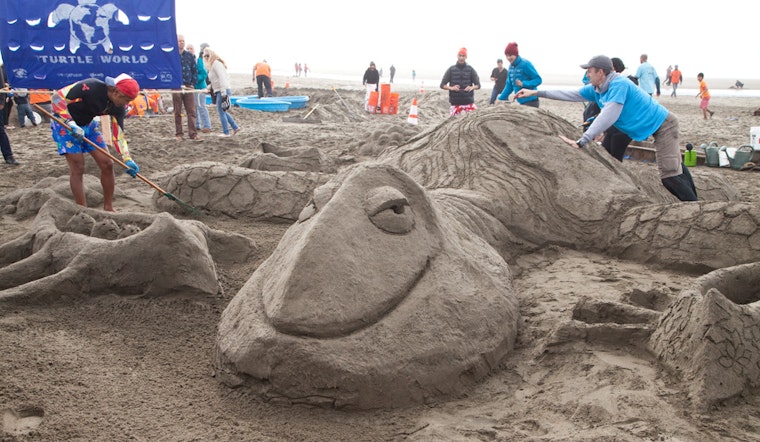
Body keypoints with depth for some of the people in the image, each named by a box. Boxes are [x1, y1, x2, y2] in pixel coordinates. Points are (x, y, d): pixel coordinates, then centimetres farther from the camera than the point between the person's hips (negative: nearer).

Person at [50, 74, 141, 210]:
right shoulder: (90, 87, -31)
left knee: (107, 164, -1)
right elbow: (58, 97, -26)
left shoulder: (119, 107, -10)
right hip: (65, 123, -6)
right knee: (77, 167, -12)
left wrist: (127, 159, -17)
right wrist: (71, 124, -35)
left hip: (89, 124, 7)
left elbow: (118, 134, -5)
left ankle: (108, 208, 11)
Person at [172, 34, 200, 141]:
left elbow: (195, 71, 12)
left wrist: (193, 84, 2)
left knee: (191, 111, -2)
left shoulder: (190, 56, 10)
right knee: (177, 112, 4)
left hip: (189, 87, 2)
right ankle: (179, 134, 11)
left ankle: (193, 133, -1)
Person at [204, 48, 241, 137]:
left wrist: (223, 93, -24)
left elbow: (222, 78, -20)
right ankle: (235, 127, 19)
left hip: (223, 91, -10)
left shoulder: (216, 63, -13)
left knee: (221, 111, -4)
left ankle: (226, 133, 2)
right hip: (220, 91, 10)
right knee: (222, 111, 15)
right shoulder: (213, 64, 17)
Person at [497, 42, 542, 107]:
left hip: (531, 101, -8)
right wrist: (501, 98, 13)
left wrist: (523, 84, -24)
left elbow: (538, 80, -12)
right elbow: (509, 85, 18)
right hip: (521, 102, 8)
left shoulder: (525, 64, -13)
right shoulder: (511, 67, 10)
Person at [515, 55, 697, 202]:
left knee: (669, 174, -17)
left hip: (663, 124, -10)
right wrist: (536, 93, 6)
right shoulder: (596, 89, 0)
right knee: (675, 166, 17)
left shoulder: (619, 84, -27)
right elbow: (572, 95, 8)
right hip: (655, 126, 10)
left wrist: (581, 142, -39)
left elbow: (608, 116, -35)